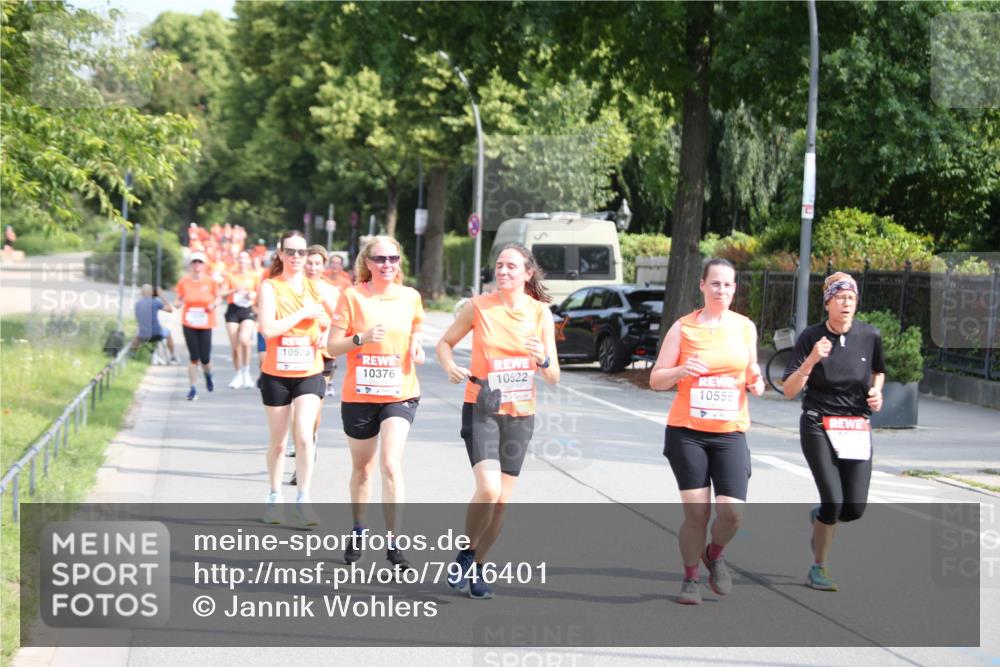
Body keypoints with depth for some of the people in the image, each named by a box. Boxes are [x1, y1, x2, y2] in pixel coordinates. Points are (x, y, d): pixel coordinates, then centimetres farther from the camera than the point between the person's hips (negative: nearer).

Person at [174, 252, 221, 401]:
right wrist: (178, 303, -17)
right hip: (189, 324, 0)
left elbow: (218, 297, 8)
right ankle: (192, 389, 6)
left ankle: (208, 375, 35)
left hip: (206, 324, 0)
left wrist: (214, 305, -13)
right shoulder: (184, 282, -2)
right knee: (194, 357, -4)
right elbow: (180, 299, 6)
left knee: (205, 358, -1)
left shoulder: (210, 281, -3)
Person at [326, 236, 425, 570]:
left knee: (390, 464, -16)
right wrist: (361, 338, -24)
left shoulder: (410, 297, 2)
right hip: (358, 395, 0)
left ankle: (393, 542, -13)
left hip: (400, 394, 0)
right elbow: (332, 346, -7)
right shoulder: (352, 296, -6)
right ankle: (358, 530, 37)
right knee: (362, 467, 15)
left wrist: (416, 343, -1)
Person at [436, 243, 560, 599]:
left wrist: (543, 360, -21)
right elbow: (445, 343, 8)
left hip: (520, 414, 3)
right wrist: (450, 366, -14)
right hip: (481, 409, -3)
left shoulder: (540, 313, -1)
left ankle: (477, 568, 23)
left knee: (502, 500, 5)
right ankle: (466, 553, 5)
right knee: (488, 489, -20)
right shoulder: (478, 307, -5)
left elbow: (553, 377, 1)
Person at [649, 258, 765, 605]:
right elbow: (656, 380, 3)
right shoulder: (683, 327, 0)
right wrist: (681, 371, -17)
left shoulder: (745, 327, 9)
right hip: (687, 432, -2)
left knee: (732, 511, -10)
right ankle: (690, 579, 15)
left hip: (730, 433, 2)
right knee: (696, 511, -6)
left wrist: (755, 383, -3)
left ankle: (714, 554, 23)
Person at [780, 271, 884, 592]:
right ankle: (818, 568, 6)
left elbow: (878, 371, 21)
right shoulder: (811, 337, -8)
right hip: (819, 427, -3)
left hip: (857, 429, 3)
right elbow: (789, 391, -11)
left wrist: (876, 392, 1)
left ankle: (820, 517, 33)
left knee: (855, 509, -4)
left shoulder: (870, 335, 0)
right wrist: (811, 360, -25)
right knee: (834, 501, -15)